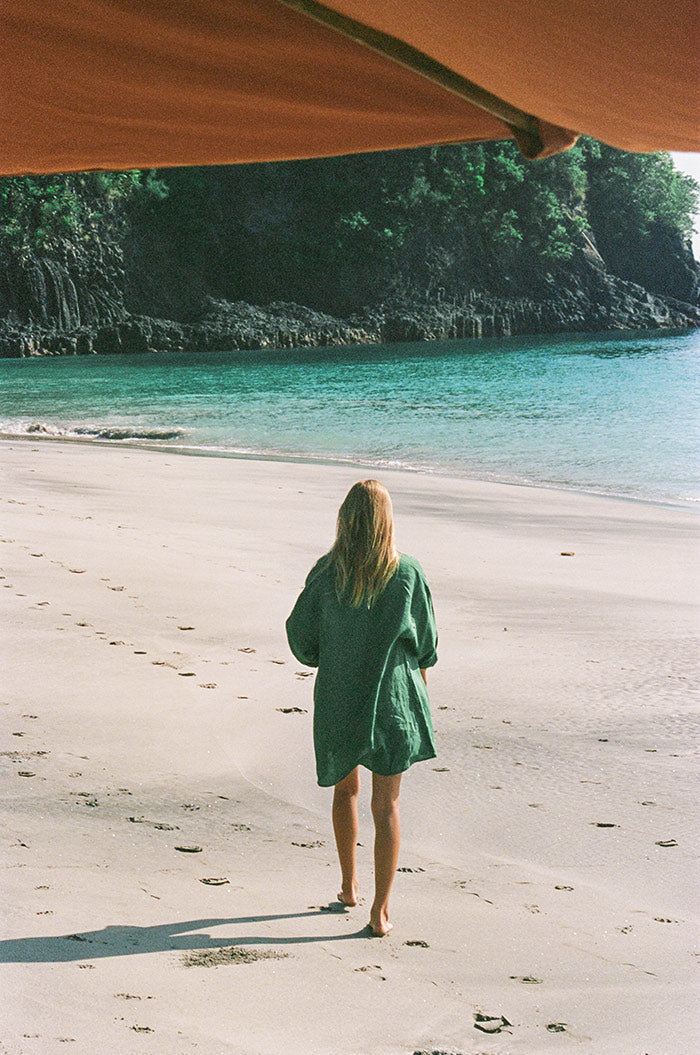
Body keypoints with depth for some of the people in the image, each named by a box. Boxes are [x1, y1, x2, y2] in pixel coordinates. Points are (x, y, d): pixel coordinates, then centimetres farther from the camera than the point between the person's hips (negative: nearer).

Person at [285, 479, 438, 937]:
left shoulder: (327, 573, -9)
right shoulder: (407, 573, -9)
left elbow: (300, 633, -1)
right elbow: (426, 644, 1)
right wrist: (420, 683, 19)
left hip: (338, 698, 1)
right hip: (393, 698, -1)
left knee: (346, 789, 23)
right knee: (387, 804, 5)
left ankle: (349, 886, 33)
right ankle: (381, 911, 2)